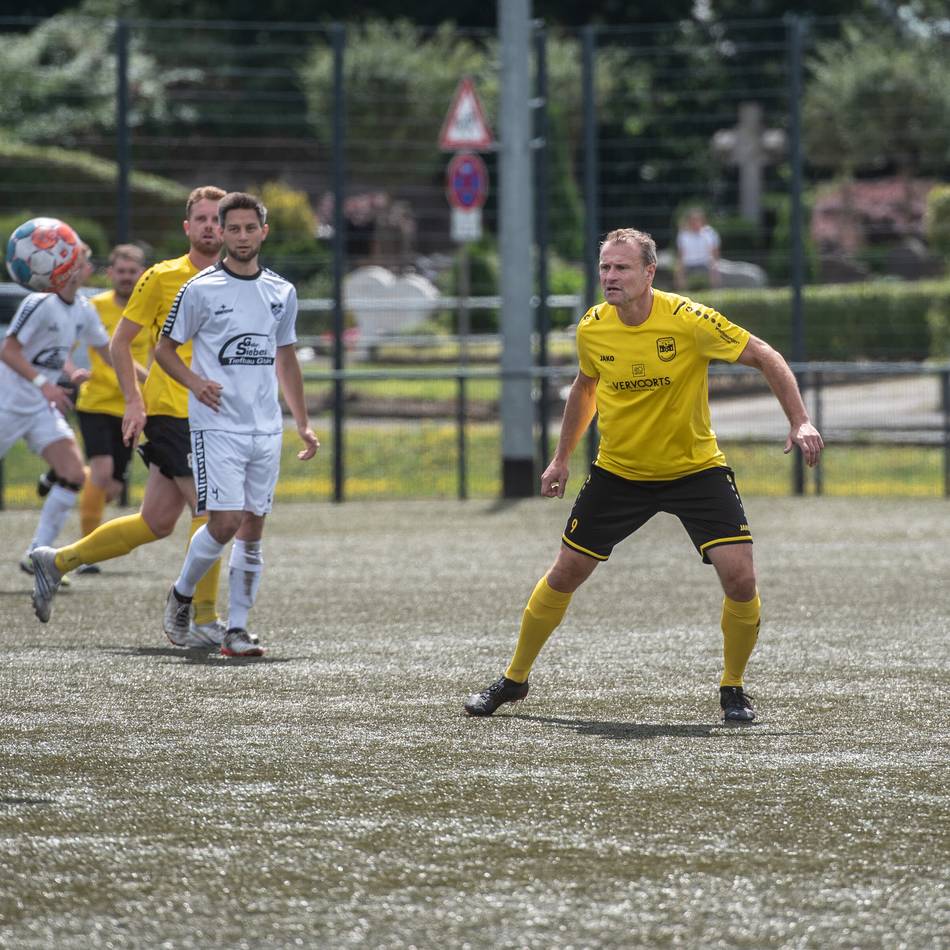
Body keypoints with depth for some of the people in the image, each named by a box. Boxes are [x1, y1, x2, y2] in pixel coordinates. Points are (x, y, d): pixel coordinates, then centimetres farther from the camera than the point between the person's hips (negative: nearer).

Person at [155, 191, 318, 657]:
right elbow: (164, 348, 3)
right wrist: (195, 382, -16)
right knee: (225, 522, -13)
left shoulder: (282, 292, 10)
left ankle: (237, 629, 7)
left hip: (266, 428, 5)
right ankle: (181, 594, 12)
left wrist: (303, 424, 16)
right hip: (217, 425, -5)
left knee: (253, 528, 3)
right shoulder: (200, 290, -4)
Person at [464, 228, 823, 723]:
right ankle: (514, 679, 24)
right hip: (618, 472, 3)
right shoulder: (591, 329, -9)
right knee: (564, 575, 4)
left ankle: (732, 690, 6)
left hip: (695, 468, -3)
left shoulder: (689, 320, -21)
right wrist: (561, 458, 16)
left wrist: (800, 421, -21)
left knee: (740, 578, -17)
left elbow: (765, 357, -12)